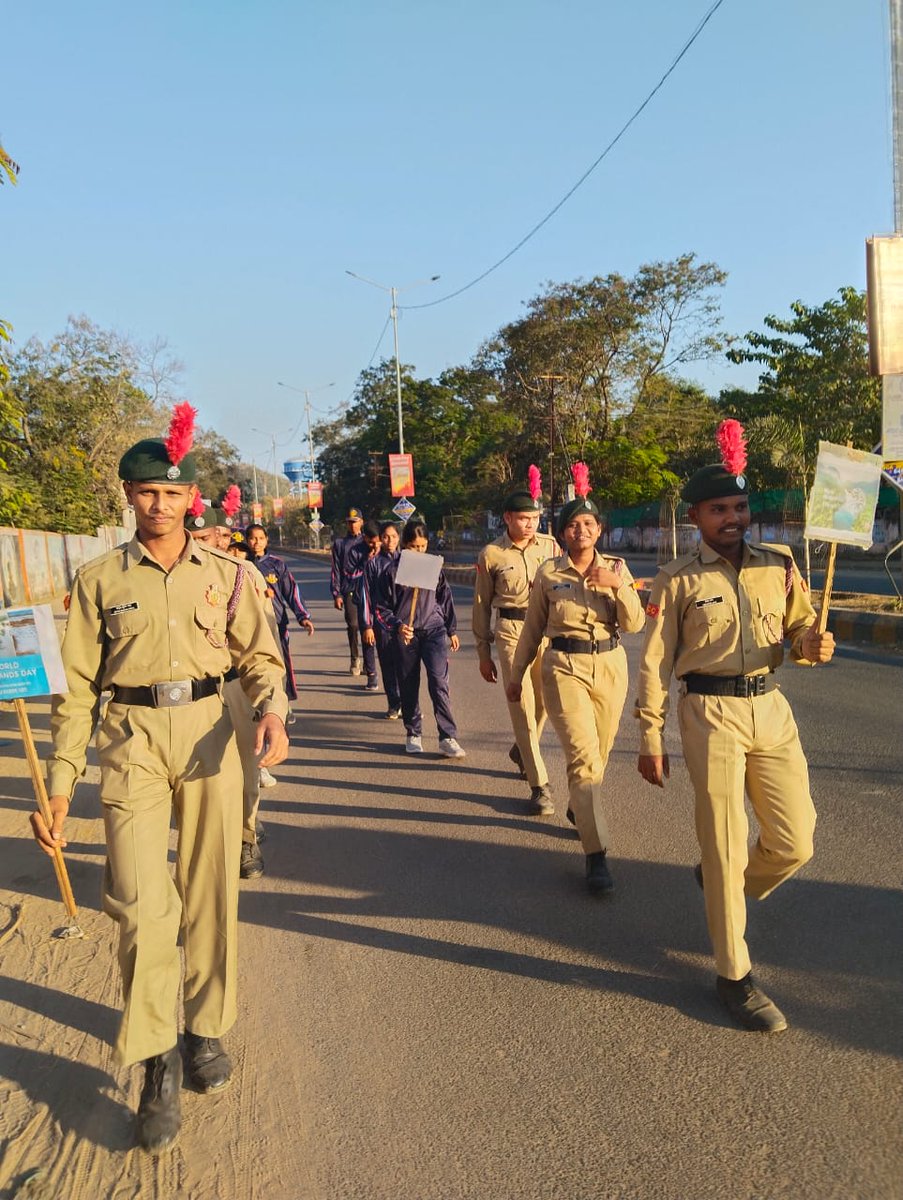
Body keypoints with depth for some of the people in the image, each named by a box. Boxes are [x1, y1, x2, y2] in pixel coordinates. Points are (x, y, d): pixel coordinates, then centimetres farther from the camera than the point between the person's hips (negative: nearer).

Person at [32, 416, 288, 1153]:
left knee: (212, 893, 9)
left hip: (209, 733, 1)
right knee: (142, 901, -7)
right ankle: (157, 1061, 11)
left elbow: (260, 656, 6)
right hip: (132, 740, -1)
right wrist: (59, 785, 0)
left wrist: (273, 711, -16)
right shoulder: (101, 580, 3)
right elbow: (78, 687, 3)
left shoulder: (225, 574, 4)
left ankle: (206, 1030, 30)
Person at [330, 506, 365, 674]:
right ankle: (355, 659, 9)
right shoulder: (339, 543, 10)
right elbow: (336, 570, 8)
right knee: (352, 624, -4)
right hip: (349, 589, 0)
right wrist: (336, 594, 2)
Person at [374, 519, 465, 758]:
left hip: (434, 630, 1)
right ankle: (413, 734, 26)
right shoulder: (392, 570, -3)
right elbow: (381, 607, -1)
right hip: (405, 634, 0)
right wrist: (397, 625, -17)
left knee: (439, 682, -11)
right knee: (409, 686, 9)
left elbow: (445, 598, 14)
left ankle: (448, 738, -7)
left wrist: (452, 630, 16)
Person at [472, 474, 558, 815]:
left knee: (544, 700, 10)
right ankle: (539, 785, 1)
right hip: (512, 630, -3)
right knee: (523, 705, -6)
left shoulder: (550, 546, 3)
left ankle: (520, 750, 40)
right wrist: (483, 653, 7)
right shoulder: (491, 554, -2)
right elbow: (482, 605, 5)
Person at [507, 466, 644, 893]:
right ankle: (596, 854, -9)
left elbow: (634, 624, -5)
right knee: (584, 756, -13)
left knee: (600, 751, 16)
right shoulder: (548, 573, -1)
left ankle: (577, 806, 47)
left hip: (610, 666, 3)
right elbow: (532, 629, 7)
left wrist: (618, 586, -20)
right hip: (565, 668, -3)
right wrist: (516, 674, 12)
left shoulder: (616, 568, 3)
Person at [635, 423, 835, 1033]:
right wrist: (651, 740, -5)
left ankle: (723, 887, 38)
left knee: (795, 842, 5)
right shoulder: (677, 580, -4)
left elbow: (800, 628, 15)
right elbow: (656, 662, -3)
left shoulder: (780, 566, 6)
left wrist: (812, 644, -11)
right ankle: (734, 975, 17)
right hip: (711, 713, -4)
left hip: (772, 708, 4)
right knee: (725, 845, 1)